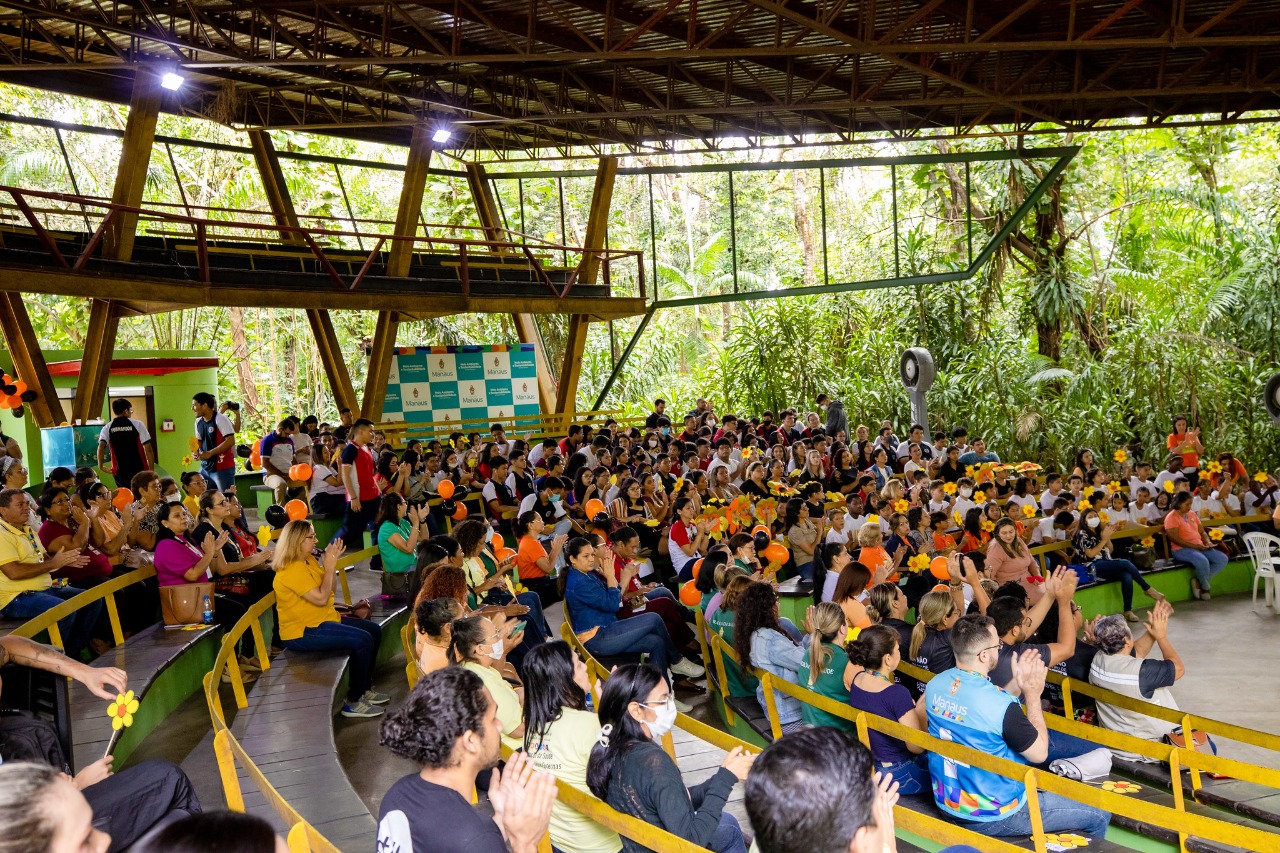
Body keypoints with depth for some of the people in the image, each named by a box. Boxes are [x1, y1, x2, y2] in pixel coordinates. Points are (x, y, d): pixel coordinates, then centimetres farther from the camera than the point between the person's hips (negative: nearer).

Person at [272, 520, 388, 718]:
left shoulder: (310, 560, 10)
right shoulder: (292, 570, -20)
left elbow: (331, 588, 14)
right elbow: (321, 598, -24)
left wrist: (332, 560, 1)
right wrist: (330, 566, -16)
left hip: (323, 620, 11)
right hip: (302, 633, -11)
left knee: (374, 631, 9)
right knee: (362, 640, -24)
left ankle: (365, 688, 18)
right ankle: (353, 703, -15)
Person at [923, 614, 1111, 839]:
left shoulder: (935, 685, -7)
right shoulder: (1000, 704, -30)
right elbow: (1039, 753, -13)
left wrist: (1018, 684, 5)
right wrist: (1033, 693, -7)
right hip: (993, 818, -8)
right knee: (1099, 817, 9)